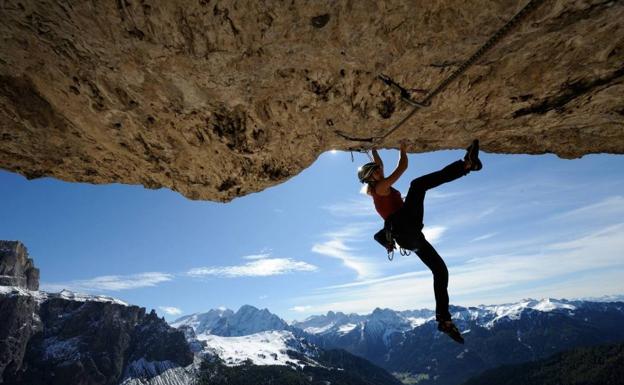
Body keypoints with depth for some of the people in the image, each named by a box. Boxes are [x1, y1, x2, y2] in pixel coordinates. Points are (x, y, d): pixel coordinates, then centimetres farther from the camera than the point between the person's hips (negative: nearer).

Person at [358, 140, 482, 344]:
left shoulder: (376, 190, 26)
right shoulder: (381, 186, 2)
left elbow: (379, 166, 41)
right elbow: (402, 167, 1)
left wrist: (374, 151, 44)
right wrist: (402, 148, 15)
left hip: (408, 236, 10)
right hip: (404, 226, -10)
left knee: (440, 270, 9)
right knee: (418, 184, -21)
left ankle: (444, 319, 10)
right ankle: (467, 164, -37)